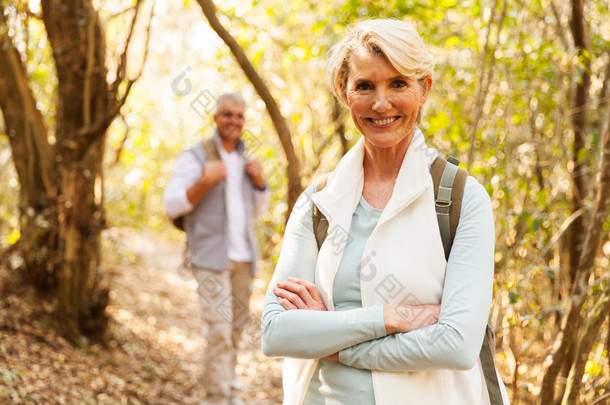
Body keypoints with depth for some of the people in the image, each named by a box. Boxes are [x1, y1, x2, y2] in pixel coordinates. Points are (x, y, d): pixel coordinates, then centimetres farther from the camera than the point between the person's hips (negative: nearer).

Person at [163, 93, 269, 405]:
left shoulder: (244, 160, 15)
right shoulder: (195, 157, -4)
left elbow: (257, 210, 21)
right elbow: (171, 204, -9)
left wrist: (259, 182, 1)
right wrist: (204, 182, -24)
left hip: (243, 256, 6)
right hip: (211, 256, -6)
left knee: (236, 327, 11)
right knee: (219, 330, -11)